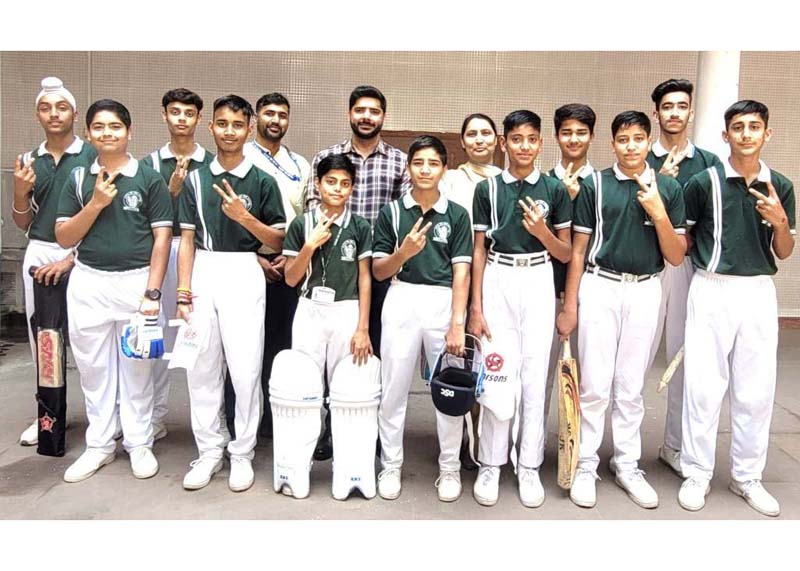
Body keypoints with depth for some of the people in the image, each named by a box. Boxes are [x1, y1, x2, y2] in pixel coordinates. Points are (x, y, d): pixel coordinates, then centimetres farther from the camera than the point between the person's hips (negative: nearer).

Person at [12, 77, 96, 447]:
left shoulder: (93, 157, -3)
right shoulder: (29, 162, 11)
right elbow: (22, 223, 14)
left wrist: (71, 258, -13)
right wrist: (20, 191, -6)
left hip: (81, 256, -5)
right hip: (38, 253, 5)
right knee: (41, 337, 10)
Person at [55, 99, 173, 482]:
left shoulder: (149, 178, -2)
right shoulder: (78, 179, 6)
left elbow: (162, 238, -5)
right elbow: (64, 238, 2)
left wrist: (152, 292, -11)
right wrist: (95, 203, -12)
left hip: (136, 281, -3)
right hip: (88, 283, 3)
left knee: (136, 368, 7)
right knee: (93, 368, 11)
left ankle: (139, 443, 22)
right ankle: (99, 444, 26)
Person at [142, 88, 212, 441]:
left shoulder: (211, 164, 7)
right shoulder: (150, 164, 9)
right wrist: (172, 189, -14)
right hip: (161, 251, 1)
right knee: (159, 336, 6)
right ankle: (155, 417, 18)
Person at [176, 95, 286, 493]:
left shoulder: (262, 182, 4)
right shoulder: (195, 179, 10)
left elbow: (277, 240, 2)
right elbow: (187, 239, 9)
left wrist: (244, 215, -14)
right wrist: (183, 291, 1)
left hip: (244, 275, -2)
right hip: (203, 274, 3)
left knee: (245, 369, -2)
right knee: (202, 368, 6)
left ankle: (243, 454, 13)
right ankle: (209, 451, 20)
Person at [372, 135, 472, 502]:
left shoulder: (456, 215, 4)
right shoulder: (392, 211, 3)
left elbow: (461, 273, -1)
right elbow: (378, 271, 3)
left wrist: (456, 323, -9)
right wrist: (404, 252, -17)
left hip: (445, 302, 0)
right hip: (402, 301, 0)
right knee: (393, 388, 5)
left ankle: (450, 468, 21)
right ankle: (391, 466, 21)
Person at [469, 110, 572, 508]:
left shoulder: (555, 189, 5)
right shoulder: (488, 188, 4)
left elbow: (565, 254, 6)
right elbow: (479, 250, 4)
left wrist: (542, 230, -14)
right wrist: (475, 307, -1)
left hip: (538, 282, 1)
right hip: (498, 281, -1)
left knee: (534, 376, 4)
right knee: (498, 375, -3)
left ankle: (529, 466, 17)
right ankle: (490, 465, 13)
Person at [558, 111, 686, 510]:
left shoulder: (669, 188, 5)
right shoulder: (595, 185, 0)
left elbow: (676, 257, 2)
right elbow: (578, 249, 1)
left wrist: (658, 213, -13)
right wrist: (569, 305, -2)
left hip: (644, 292, 2)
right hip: (599, 287, -2)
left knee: (631, 386, 11)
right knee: (595, 385, -1)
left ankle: (628, 466, 23)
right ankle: (585, 466, 13)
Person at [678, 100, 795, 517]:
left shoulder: (780, 187, 6)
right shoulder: (704, 181, -4)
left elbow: (784, 253, 8)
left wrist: (780, 222, -9)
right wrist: (704, 257, -7)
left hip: (759, 292, 3)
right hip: (712, 291, -3)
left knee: (756, 390, 9)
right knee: (703, 387, 0)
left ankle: (747, 477, 24)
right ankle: (697, 474, 15)